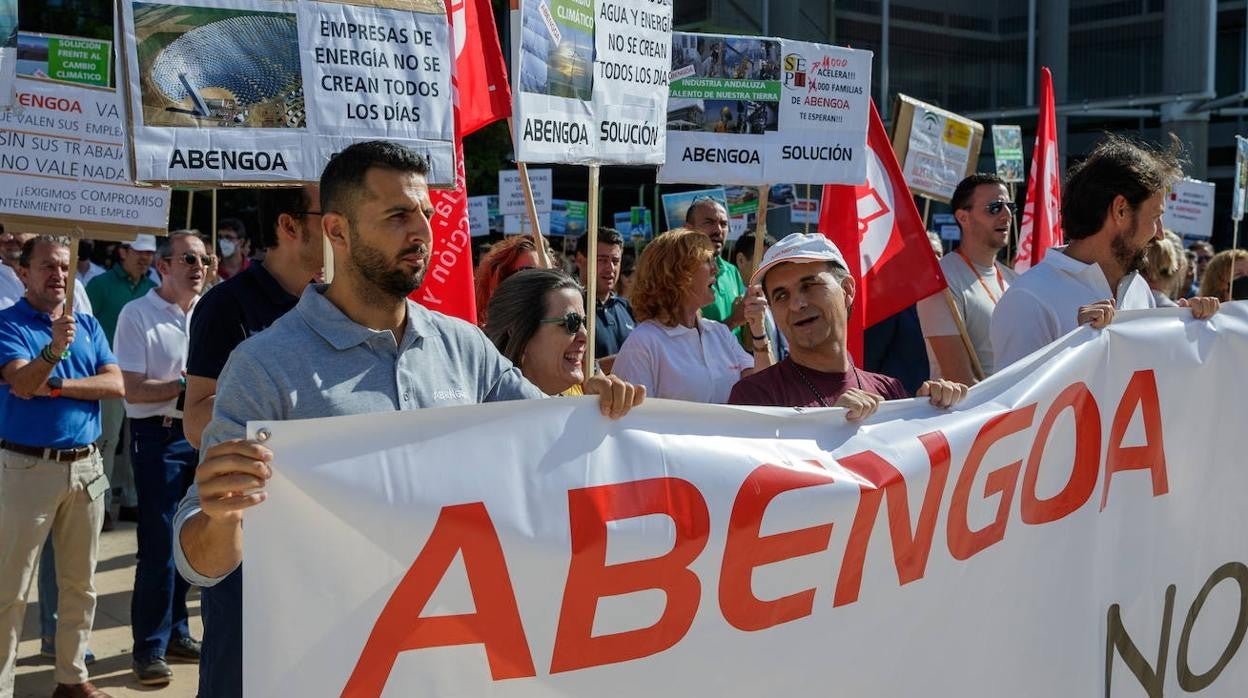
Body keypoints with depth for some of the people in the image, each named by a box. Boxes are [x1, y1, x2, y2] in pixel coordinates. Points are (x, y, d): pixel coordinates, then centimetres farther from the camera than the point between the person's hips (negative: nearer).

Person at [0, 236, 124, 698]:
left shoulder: (87, 325, 10)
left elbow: (115, 384, -1)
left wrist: (56, 387, -11)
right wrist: (53, 351, -39)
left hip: (86, 466, 5)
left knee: (80, 581, 13)